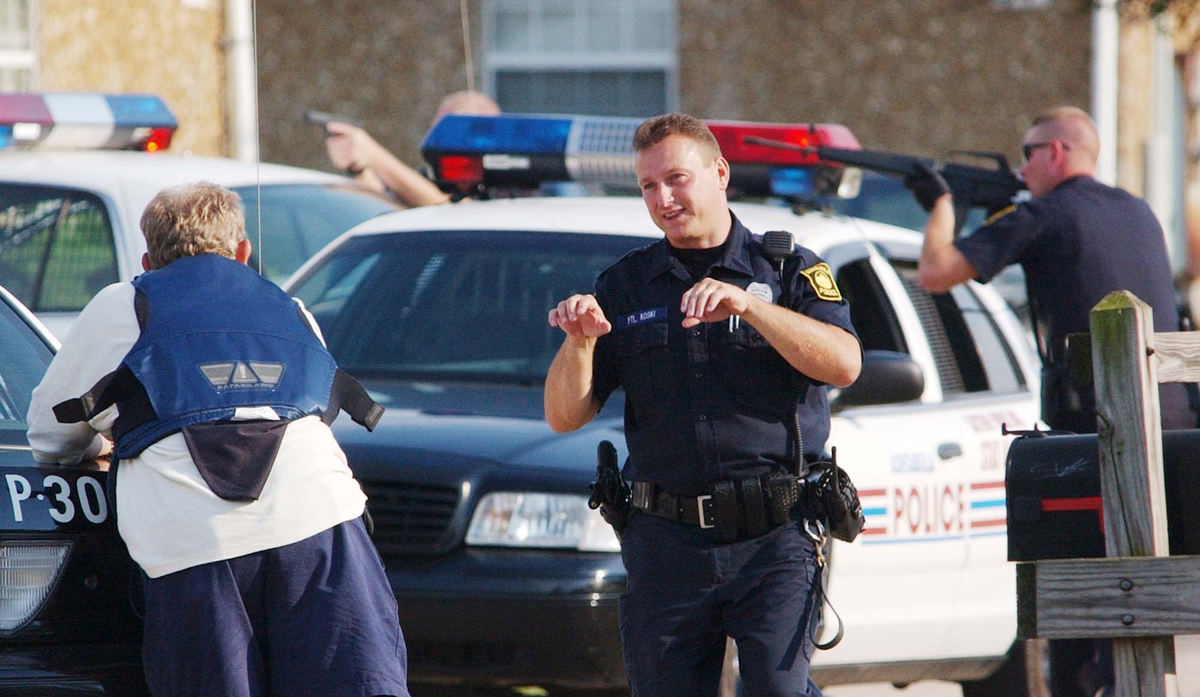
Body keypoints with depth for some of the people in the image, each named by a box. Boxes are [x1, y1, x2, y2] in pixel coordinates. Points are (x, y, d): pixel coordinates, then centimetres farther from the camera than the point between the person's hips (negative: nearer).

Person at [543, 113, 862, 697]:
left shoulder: (790, 272, 8)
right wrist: (579, 342, -11)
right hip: (666, 542, 3)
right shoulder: (624, 288, 14)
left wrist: (747, 304, -20)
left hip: (775, 539, -3)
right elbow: (564, 416, 9)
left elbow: (843, 364, -10)